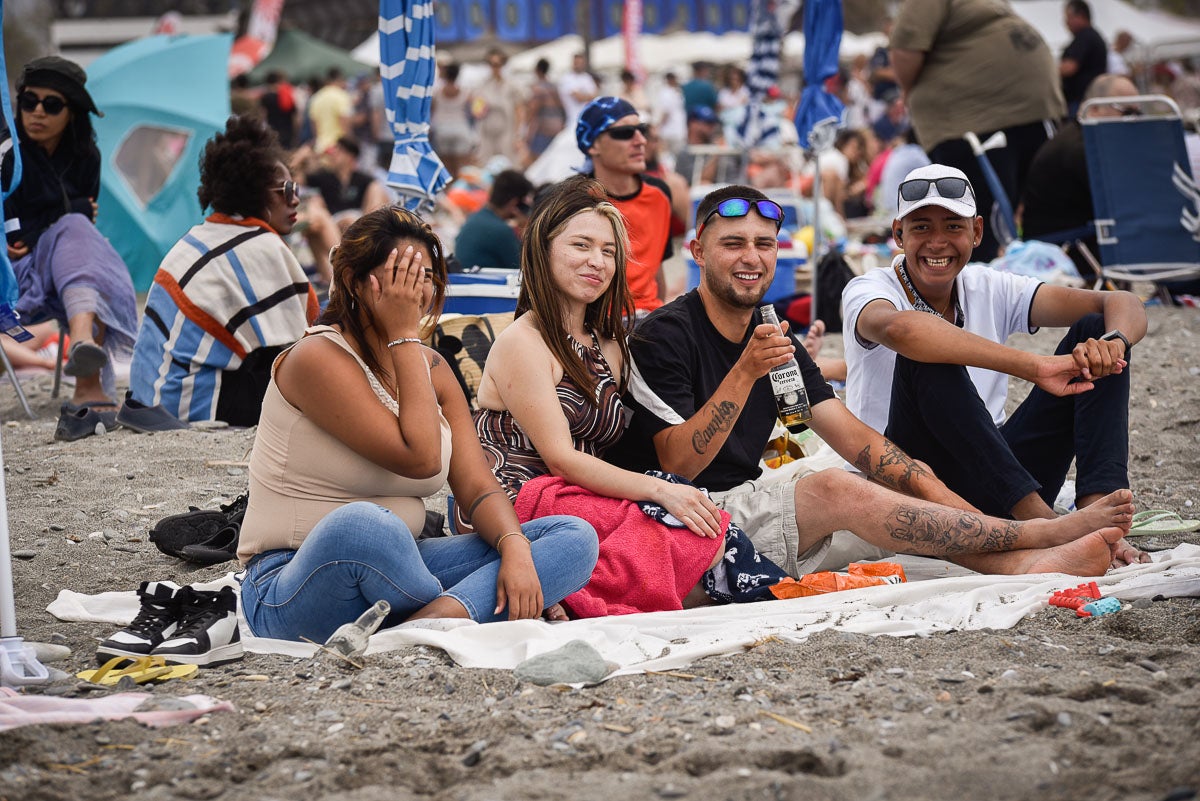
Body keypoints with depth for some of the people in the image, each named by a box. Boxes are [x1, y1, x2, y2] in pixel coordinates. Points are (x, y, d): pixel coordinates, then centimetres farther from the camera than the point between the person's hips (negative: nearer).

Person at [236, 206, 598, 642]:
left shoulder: (432, 368, 12)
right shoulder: (318, 357, -12)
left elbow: (477, 486, 3)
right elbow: (420, 458, -20)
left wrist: (516, 549, -18)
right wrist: (404, 335, -15)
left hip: (395, 572, 8)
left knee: (574, 537, -8)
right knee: (360, 525, -44)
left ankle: (436, 622, -32)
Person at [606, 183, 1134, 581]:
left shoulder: (775, 341, 13)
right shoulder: (664, 336, -9)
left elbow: (855, 439, 6)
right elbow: (680, 463, -18)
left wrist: (944, 500, -8)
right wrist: (745, 373, -27)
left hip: (749, 513, 8)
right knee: (836, 490, -25)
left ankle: (1025, 564, -34)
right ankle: (1042, 533, -25)